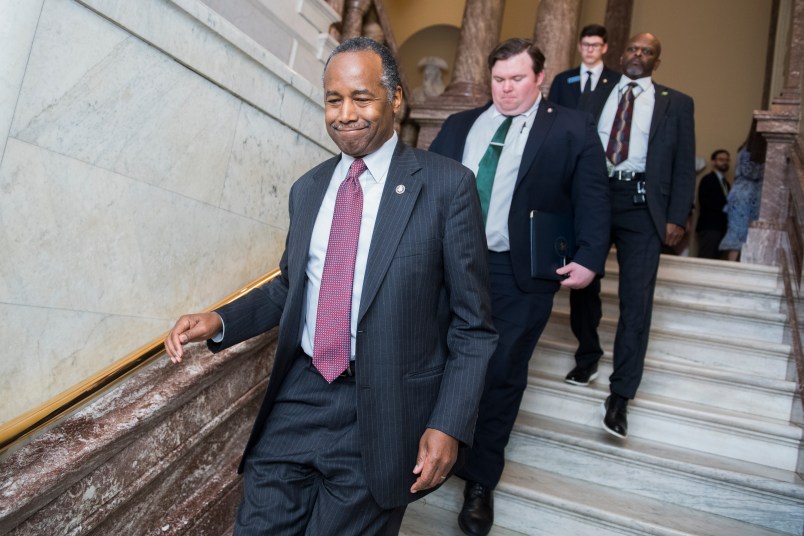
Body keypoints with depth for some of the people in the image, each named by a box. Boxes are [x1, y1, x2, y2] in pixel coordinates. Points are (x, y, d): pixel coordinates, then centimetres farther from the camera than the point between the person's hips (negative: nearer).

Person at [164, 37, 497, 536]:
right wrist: (220, 321, 1)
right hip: (299, 397, 4)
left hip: (383, 414, -4)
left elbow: (473, 325, -6)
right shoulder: (308, 189, 8)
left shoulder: (447, 185, -9)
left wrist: (449, 425, -12)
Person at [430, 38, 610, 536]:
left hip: (519, 275, -3)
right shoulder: (459, 125, 12)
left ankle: (481, 481, 23)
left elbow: (593, 197, -2)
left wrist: (589, 258, -13)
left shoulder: (573, 128, 2)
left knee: (501, 377, 5)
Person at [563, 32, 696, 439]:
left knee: (636, 299, -7)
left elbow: (684, 165, 5)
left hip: (642, 206, -2)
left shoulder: (676, 103, 10)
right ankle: (588, 356, 33)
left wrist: (677, 217, -5)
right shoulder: (597, 97, 15)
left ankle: (620, 395, -1)